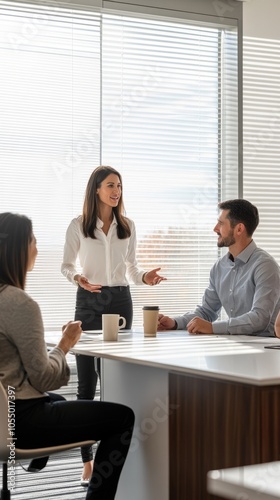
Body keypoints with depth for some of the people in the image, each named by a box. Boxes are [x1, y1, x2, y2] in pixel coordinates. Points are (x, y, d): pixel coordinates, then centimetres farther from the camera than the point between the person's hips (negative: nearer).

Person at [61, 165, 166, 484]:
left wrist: (145, 277, -7)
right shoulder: (78, 226, -1)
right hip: (89, 302, -3)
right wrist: (78, 277, -17)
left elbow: (130, 267, 13)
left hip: (120, 299, 3)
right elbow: (66, 265, 4)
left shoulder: (127, 226, 8)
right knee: (87, 382, -4)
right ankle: (87, 459, 0)